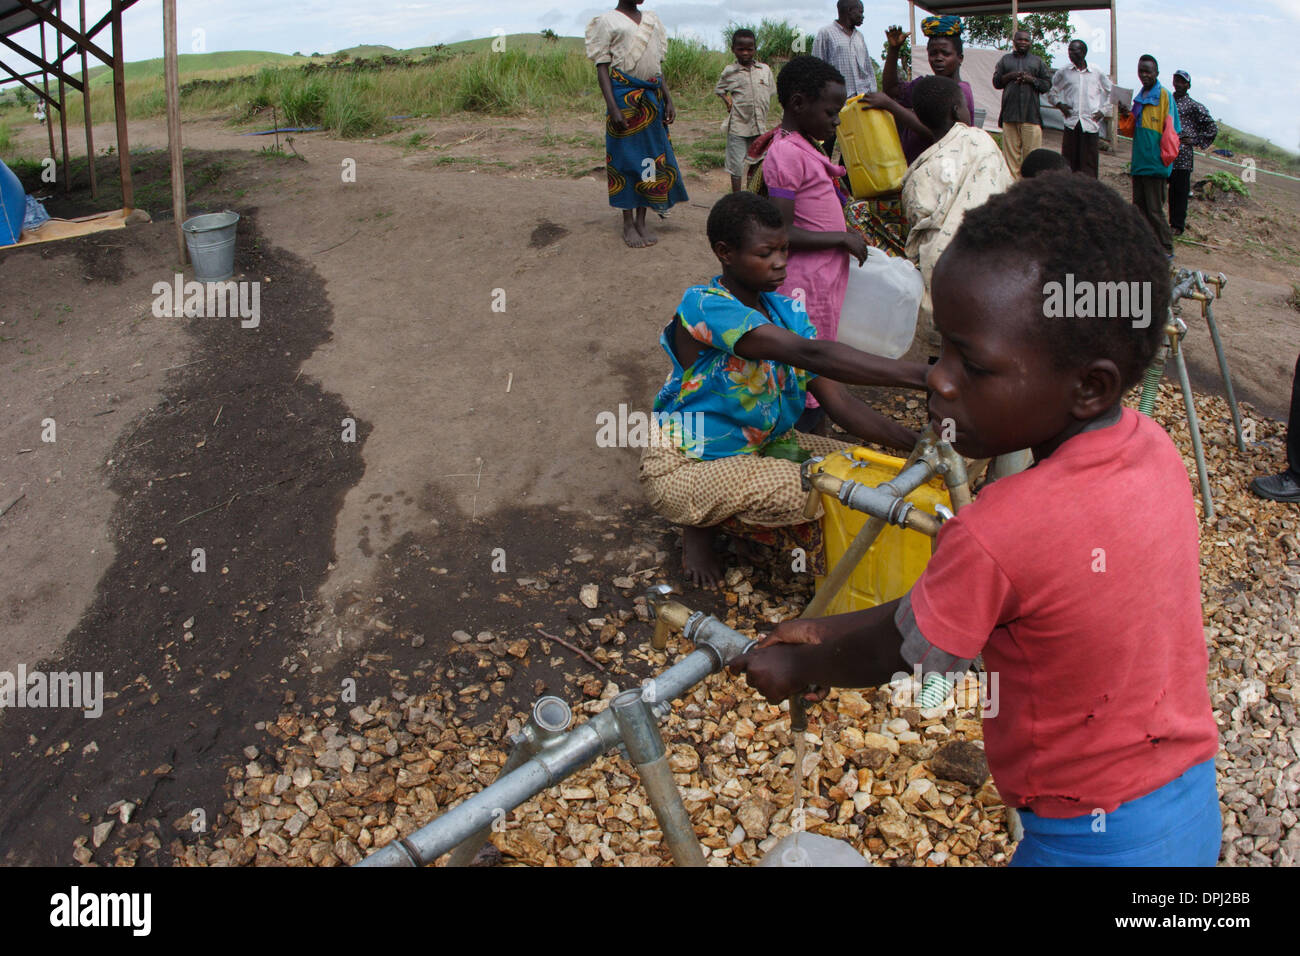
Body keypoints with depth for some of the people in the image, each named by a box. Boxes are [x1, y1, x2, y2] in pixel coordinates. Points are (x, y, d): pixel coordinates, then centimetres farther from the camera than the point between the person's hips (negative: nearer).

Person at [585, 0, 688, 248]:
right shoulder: (607, 21, -3)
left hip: (653, 97, 6)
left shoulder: (652, 20, 14)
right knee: (626, 157, -1)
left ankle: (642, 221, 13)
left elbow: (658, 65, 17)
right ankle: (628, 223, 8)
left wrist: (668, 100, 8)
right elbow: (602, 68, -8)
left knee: (652, 155, 5)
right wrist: (612, 107, -17)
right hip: (624, 96, -5)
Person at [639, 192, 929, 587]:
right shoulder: (704, 308, -26)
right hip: (683, 466, -8)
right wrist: (924, 376, -45)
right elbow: (811, 355, -39)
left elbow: (838, 400, -8)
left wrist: (916, 443, -22)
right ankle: (702, 526, 0)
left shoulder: (787, 313, -2)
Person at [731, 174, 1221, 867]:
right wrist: (825, 632, 5)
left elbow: (895, 656, -10)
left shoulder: (995, 536, -32)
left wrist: (797, 667, 8)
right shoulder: (1154, 448, -8)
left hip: (1094, 841, -7)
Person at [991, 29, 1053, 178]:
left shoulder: (1037, 60, 16)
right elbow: (996, 82, 11)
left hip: (1031, 114, -1)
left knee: (1032, 150, -7)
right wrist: (1011, 76, -5)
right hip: (1010, 113, 1)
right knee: (1011, 150, -3)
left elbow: (1048, 84, 11)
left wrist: (1031, 79, -5)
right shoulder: (1005, 60, 17)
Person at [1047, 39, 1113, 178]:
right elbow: (1051, 91, 19)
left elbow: (1111, 93, 18)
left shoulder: (1098, 73, 6)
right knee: (1068, 162, -1)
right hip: (1071, 123, 1)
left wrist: (1103, 111, 6)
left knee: (1089, 163, -3)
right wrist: (1059, 104, 3)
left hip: (1091, 123, -1)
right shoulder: (1063, 72, 7)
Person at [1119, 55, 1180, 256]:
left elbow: (1171, 130, -9)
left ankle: (1165, 249, 4)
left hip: (1155, 163, -7)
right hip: (1139, 162, 7)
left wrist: (1165, 159, -13)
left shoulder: (1164, 96, -6)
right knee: (1139, 208, 10)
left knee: (1155, 210, -4)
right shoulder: (1139, 96, 15)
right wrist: (1127, 116, 0)